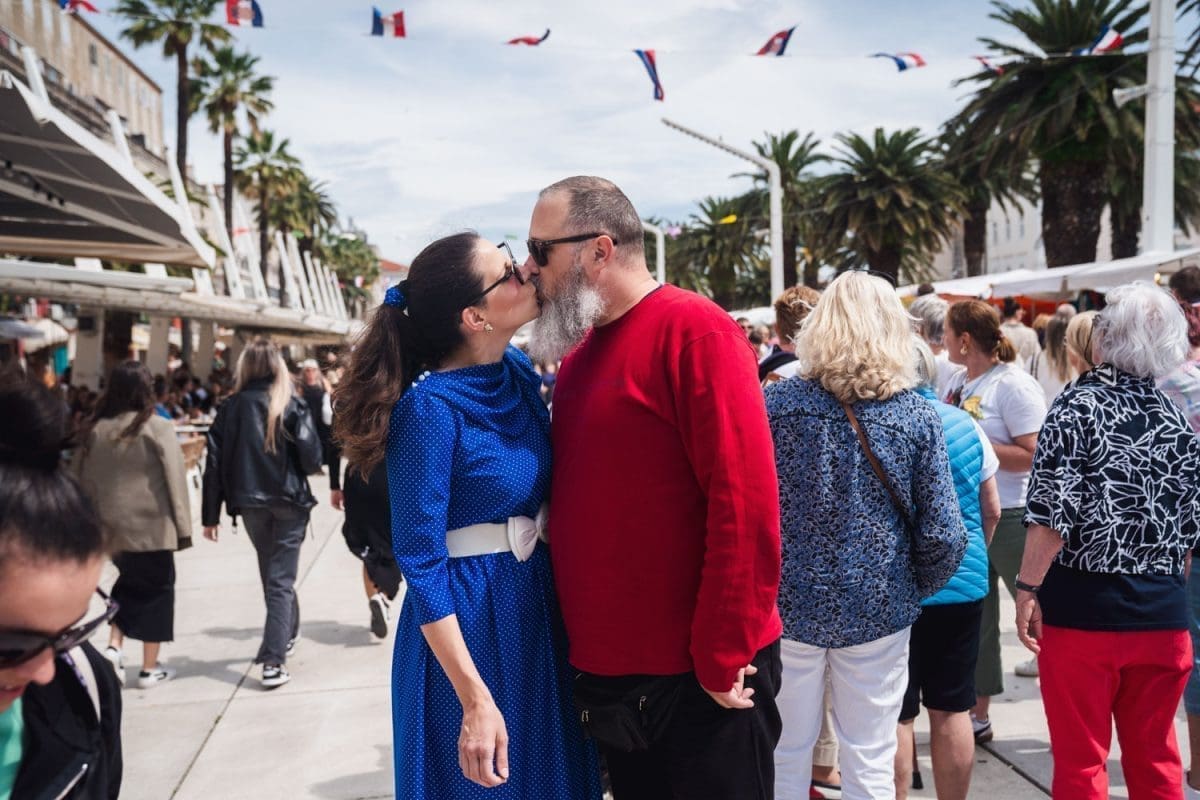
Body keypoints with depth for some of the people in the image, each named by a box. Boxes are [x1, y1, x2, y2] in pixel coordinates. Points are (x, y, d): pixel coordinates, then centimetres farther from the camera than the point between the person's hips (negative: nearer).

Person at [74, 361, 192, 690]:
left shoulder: (97, 429, 2)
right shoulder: (157, 427, -11)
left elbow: (84, 478, 9)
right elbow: (174, 480, -11)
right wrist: (183, 526, -4)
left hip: (110, 526, 5)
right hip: (151, 525, -4)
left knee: (129, 583, 25)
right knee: (155, 589, 9)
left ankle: (113, 647, 10)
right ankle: (150, 668, 13)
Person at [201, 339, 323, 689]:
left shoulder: (231, 407, 2)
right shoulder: (291, 404, -6)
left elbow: (215, 463, 0)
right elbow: (311, 457, -12)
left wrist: (210, 515, 4)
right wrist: (303, 472, 11)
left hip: (250, 503, 3)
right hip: (288, 501, -3)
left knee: (271, 572, 22)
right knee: (280, 579, 0)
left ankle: (289, 632, 41)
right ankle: (273, 662, -7)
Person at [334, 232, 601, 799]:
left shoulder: (519, 371, 0)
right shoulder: (430, 408, -21)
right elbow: (420, 564, -20)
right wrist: (476, 700, -21)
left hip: (538, 605, 7)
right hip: (466, 622, -7)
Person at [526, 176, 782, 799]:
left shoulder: (693, 331, -15)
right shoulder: (577, 352, 10)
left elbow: (744, 503, -20)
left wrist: (722, 659, -18)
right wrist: (583, 642, 12)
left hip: (696, 677, -7)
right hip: (605, 671, 8)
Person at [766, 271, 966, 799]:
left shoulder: (775, 403, -7)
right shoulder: (917, 417, -6)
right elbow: (941, 536, -7)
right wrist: (914, 591, 11)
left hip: (788, 603, 0)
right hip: (878, 611, 0)